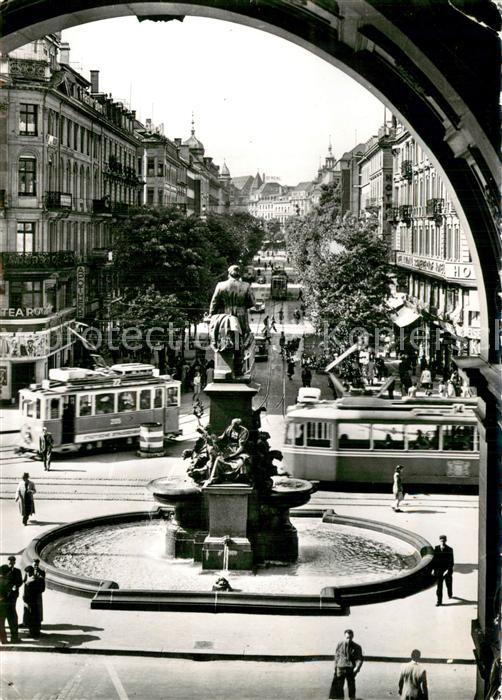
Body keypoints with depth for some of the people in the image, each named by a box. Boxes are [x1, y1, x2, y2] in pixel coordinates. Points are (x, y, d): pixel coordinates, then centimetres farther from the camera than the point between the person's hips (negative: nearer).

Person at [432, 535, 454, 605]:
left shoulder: (449, 549, -11)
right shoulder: (436, 548, -2)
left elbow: (451, 561, -13)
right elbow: (434, 559, 5)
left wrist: (449, 570, -23)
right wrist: (433, 569, 4)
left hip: (447, 570, -1)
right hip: (438, 570, 1)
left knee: (449, 584, 17)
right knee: (439, 586, -3)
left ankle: (450, 594, 47)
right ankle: (439, 601, 0)